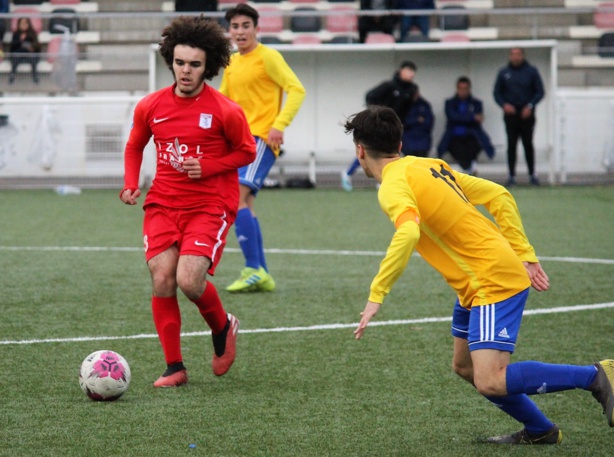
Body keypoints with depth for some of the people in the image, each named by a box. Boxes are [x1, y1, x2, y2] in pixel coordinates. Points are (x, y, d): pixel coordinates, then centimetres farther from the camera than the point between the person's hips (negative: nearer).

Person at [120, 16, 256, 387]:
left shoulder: (226, 112, -8)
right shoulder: (150, 107, 2)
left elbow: (247, 152, 4)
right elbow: (135, 146, 19)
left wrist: (207, 166, -12)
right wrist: (131, 185, 3)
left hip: (210, 206, -4)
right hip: (163, 204, 4)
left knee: (189, 280, -21)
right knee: (162, 279, -10)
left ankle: (223, 327, 13)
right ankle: (175, 368, 2)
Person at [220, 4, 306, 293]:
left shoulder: (268, 57, -7)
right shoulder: (231, 63, 16)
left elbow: (297, 90, -13)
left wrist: (280, 125, -22)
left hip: (261, 139, -8)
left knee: (236, 197, -20)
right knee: (244, 204, 7)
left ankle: (254, 270, -19)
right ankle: (261, 275, 12)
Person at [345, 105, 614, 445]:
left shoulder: (394, 186, -14)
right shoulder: (430, 166, 13)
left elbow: (407, 234, -35)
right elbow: (500, 196, 15)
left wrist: (376, 295, -30)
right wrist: (524, 256, 14)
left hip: (494, 283, -10)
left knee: (490, 382, -16)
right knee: (465, 367, 19)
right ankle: (538, 431, 27)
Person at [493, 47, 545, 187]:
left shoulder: (531, 71, 3)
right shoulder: (503, 73, 7)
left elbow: (540, 92, 3)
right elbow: (497, 93, 11)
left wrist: (530, 106, -10)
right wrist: (504, 104, -8)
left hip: (526, 114, -1)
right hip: (510, 113, 1)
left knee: (528, 144, 0)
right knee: (511, 145, -2)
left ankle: (532, 174, 8)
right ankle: (512, 175, 0)